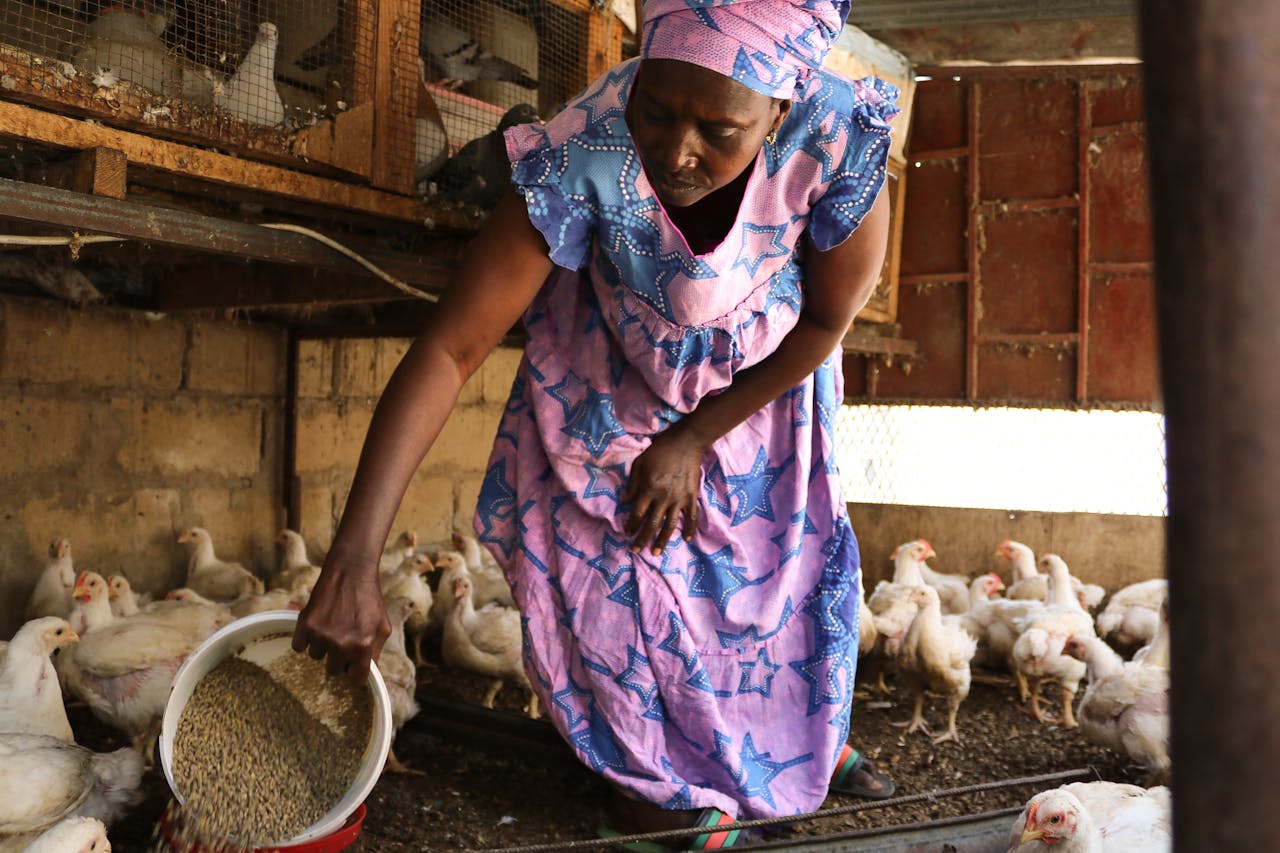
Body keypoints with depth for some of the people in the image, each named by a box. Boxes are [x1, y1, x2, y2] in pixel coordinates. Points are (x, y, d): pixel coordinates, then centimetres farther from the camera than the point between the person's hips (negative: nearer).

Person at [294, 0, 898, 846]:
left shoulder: (838, 139, -37)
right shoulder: (582, 156, -40)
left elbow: (828, 319, -19)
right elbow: (448, 349, -38)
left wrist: (692, 441, -15)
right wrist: (352, 568, -42)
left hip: (764, 377, 2)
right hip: (615, 373, -1)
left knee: (794, 553, 15)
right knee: (618, 568, 3)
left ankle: (809, 733, 49)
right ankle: (656, 777, 36)